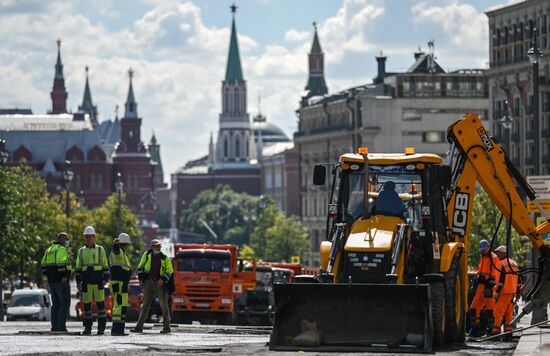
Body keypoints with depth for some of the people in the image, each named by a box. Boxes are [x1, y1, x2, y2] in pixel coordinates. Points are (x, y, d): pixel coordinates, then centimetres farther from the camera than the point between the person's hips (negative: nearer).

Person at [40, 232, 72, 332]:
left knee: (55, 304, 13)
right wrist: (64, 276, -20)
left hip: (51, 282, 9)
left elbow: (43, 265, 19)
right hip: (61, 282, -9)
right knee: (64, 304, -5)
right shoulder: (61, 249, -10)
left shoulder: (49, 250, 18)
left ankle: (54, 327, 10)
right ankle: (61, 327, -11)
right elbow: (61, 263, -23)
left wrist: (48, 275, 17)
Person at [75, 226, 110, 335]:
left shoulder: (100, 250, 6)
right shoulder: (81, 251, 12)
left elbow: (105, 266, 5)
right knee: (86, 305, 2)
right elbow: (78, 268, 13)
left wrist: (105, 279, -5)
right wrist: (78, 282, 5)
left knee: (100, 304, -5)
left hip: (98, 281, -2)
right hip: (86, 282, 2)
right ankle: (87, 328, 7)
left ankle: (101, 328, -1)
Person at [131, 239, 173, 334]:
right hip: (149, 282, 2)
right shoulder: (147, 255, 7)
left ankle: (166, 327, -1)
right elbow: (140, 267, 13)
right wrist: (141, 279, 4)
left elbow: (169, 270, 2)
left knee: (164, 304, -5)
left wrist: (163, 279, -12)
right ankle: (139, 327, 8)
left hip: (160, 283, -2)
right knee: (145, 305, 5)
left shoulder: (164, 258, 4)